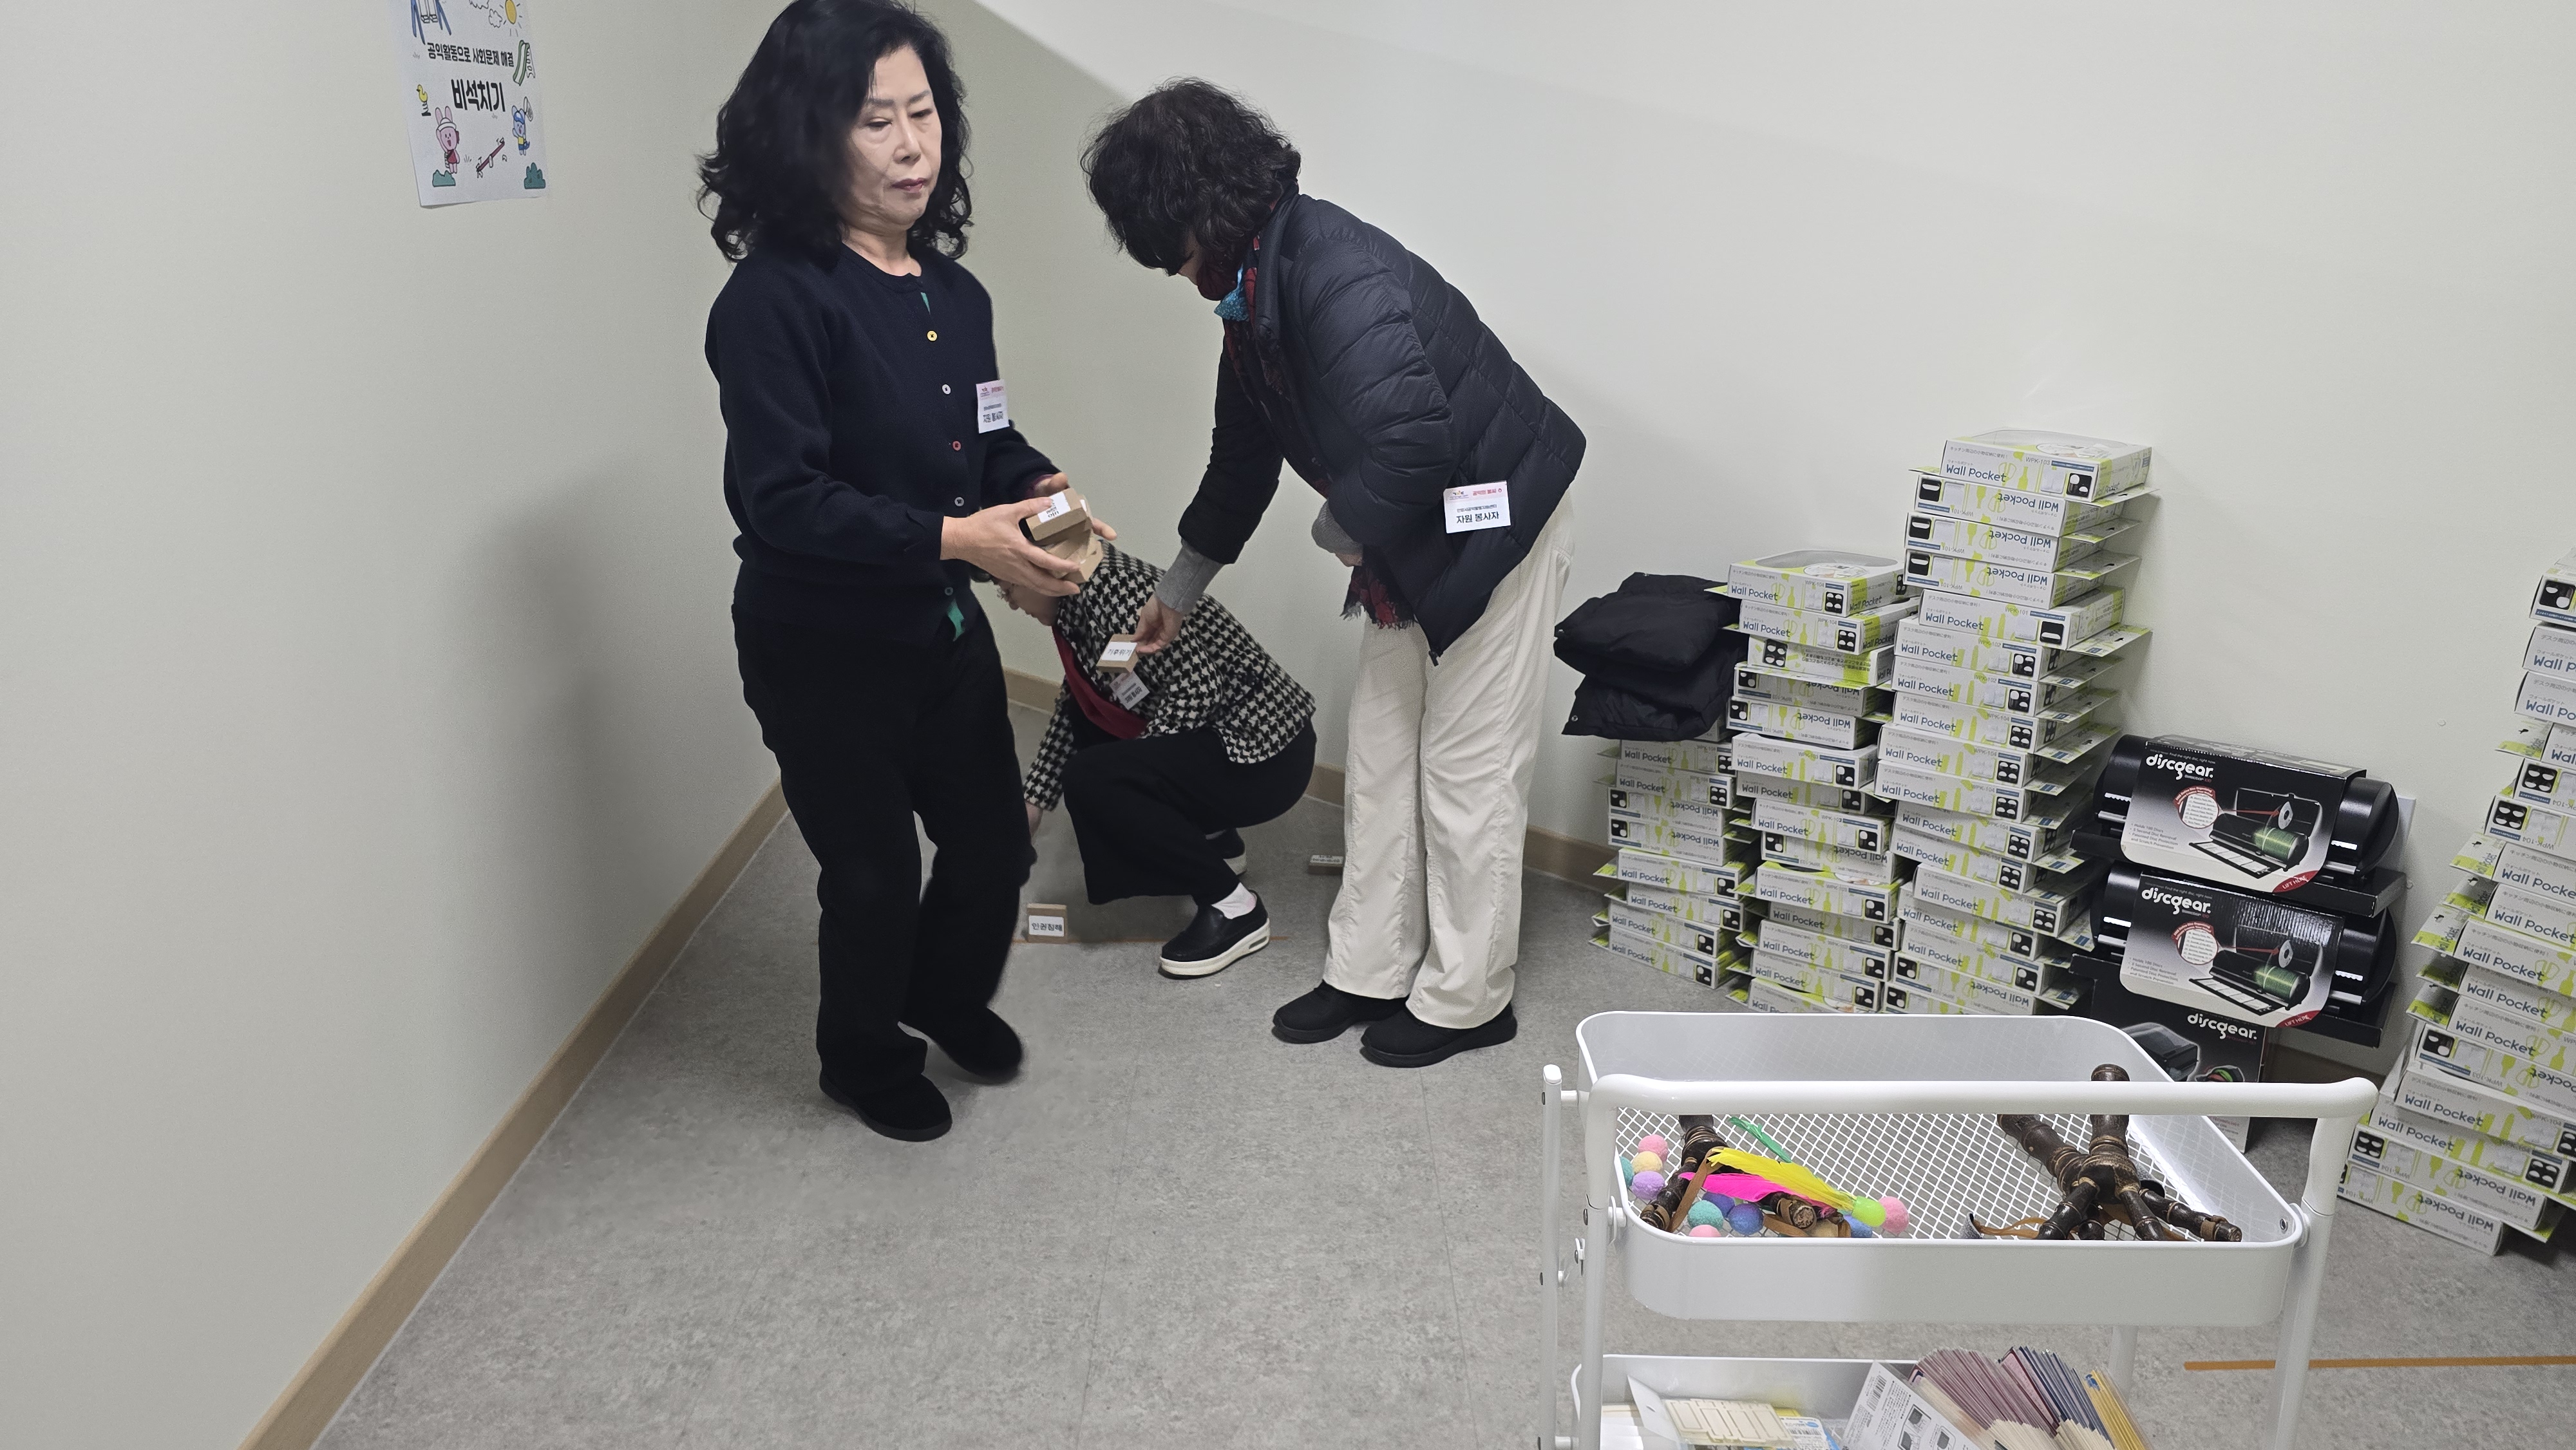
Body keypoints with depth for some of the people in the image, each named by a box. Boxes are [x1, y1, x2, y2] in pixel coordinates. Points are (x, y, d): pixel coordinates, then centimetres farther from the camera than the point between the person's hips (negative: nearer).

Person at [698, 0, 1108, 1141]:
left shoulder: (952, 294, 3)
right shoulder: (774, 300, -19)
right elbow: (783, 499, -25)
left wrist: (1034, 492, -9)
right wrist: (954, 540, -31)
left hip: (944, 630, 7)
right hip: (823, 652, -6)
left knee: (995, 846, 17)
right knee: (875, 874, 10)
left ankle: (947, 997, 48)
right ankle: (865, 1058, 39)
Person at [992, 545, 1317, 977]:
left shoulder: (1110, 587, -19)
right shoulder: (1079, 601, 10)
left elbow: (1195, 690, -25)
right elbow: (1072, 706, 20)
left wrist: (1129, 762, -13)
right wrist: (1035, 802, 21)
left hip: (1268, 759, -10)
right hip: (1218, 735, 10)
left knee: (1091, 779, -21)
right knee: (1083, 719, 14)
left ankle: (1234, 908, -10)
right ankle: (1213, 840, 20)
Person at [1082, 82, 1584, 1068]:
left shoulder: (1334, 270, -26)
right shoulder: (1253, 292, 6)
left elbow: (1413, 435, -37)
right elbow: (1243, 457, 19)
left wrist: (1342, 529, -16)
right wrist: (1178, 591, 28)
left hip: (1492, 522, -10)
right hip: (1408, 541, 10)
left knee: (1468, 766, 0)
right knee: (1382, 753, 13)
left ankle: (1466, 999, 15)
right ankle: (1370, 972, 25)